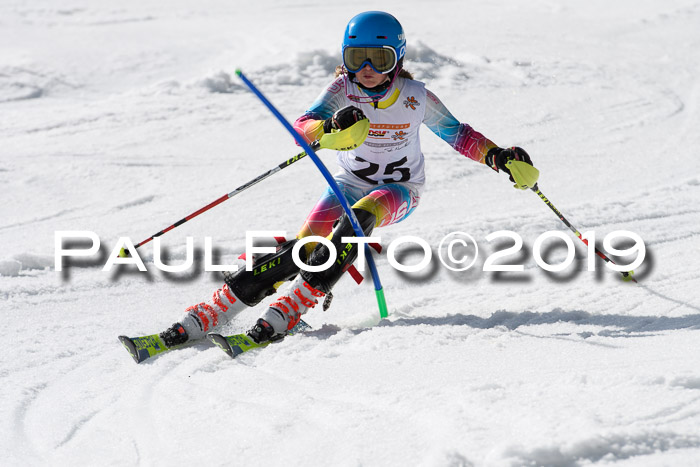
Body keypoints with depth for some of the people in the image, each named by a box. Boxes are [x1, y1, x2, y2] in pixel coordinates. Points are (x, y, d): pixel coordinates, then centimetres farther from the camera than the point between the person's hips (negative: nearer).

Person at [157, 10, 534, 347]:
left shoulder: (415, 96, -12)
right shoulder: (343, 89, -13)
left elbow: (457, 134, 2)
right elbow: (302, 128, -27)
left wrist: (496, 156, -14)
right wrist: (331, 126, -49)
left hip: (399, 191, -1)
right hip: (351, 183, 1)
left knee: (357, 221, -34)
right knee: (306, 247, -21)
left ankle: (290, 308, -34)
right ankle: (216, 309, -19)